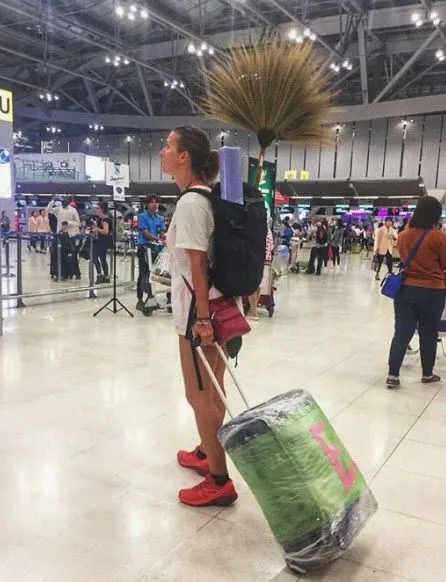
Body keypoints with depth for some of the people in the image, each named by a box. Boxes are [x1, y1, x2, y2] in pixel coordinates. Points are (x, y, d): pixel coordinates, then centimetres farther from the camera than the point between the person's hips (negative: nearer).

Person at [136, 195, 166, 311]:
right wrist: (157, 239, -26)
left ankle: (151, 297, 20)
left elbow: (162, 233, 6)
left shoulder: (160, 218, 12)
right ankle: (140, 300, -2)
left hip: (156, 248, 5)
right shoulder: (142, 216, -3)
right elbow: (145, 233, -13)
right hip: (144, 247, -5)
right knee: (143, 274, -6)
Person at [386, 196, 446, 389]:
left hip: (405, 289, 3)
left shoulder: (403, 235, 0)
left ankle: (393, 375, 4)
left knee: (402, 333, 6)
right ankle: (427, 374, 27)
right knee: (428, 335, 12)